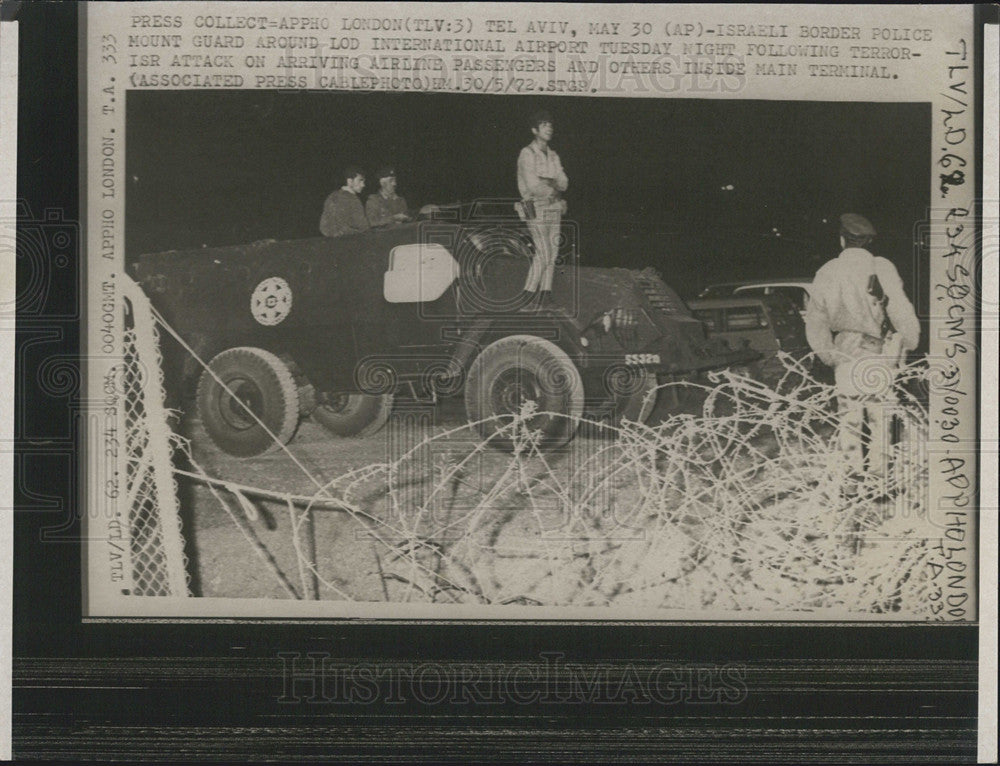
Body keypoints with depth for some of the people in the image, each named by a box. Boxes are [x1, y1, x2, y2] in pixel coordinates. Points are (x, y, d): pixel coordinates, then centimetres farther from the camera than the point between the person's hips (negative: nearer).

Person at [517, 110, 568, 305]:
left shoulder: (553, 156, 14)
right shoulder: (527, 154, -8)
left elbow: (564, 183, 4)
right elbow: (533, 186, -17)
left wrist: (547, 182, -15)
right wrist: (553, 188, -3)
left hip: (554, 208, 7)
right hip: (536, 209, -7)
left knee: (553, 252, 3)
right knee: (543, 253, -11)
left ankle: (546, 290, 9)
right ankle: (529, 292, -2)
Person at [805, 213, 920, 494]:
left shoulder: (827, 273, 0)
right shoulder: (882, 268, -7)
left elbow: (815, 319, 3)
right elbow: (900, 309, -10)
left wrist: (827, 353, 10)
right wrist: (911, 342, 2)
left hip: (845, 352, 1)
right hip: (879, 352, -1)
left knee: (849, 413, 6)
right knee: (879, 411, 12)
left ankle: (853, 477, 5)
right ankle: (878, 469, 17)